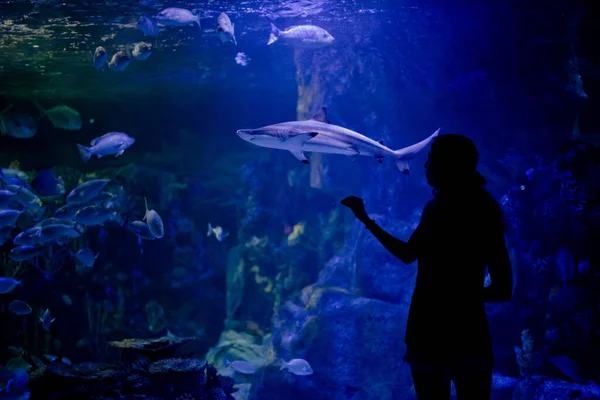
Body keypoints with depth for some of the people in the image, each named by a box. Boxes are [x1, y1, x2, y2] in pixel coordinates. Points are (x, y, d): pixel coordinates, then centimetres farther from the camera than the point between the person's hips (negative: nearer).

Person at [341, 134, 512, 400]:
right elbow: (408, 254, 22)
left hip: (466, 337, -6)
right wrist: (366, 220, 23)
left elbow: (503, 290, -14)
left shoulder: (480, 213, -14)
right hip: (427, 333, 6)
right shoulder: (435, 208, 6)